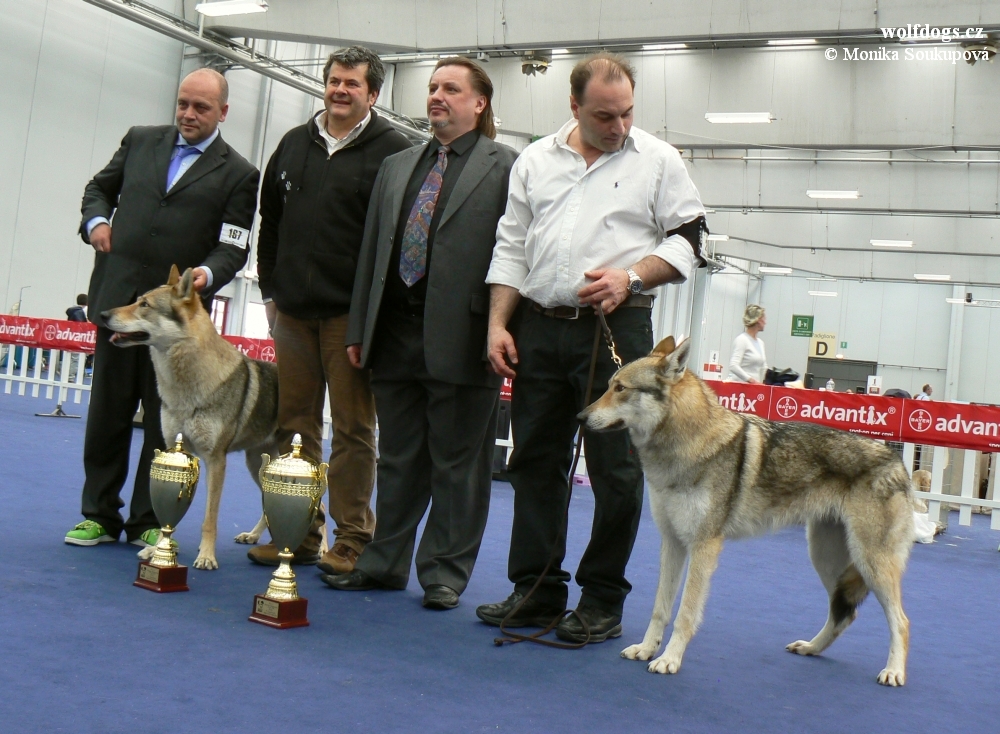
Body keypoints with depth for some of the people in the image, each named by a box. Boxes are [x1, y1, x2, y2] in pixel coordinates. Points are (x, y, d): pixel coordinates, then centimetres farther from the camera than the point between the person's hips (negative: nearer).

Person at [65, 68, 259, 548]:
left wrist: (206, 274, -23)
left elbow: (233, 249, -3)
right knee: (106, 413, 8)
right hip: (117, 299, 3)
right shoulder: (140, 141, 12)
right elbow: (100, 187, 23)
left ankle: (149, 522, 15)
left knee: (164, 422, 3)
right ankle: (100, 516, 20)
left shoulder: (238, 174, 1)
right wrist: (96, 220, 2)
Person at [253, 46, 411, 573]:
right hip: (292, 310, 6)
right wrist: (270, 288, 15)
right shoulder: (294, 144, 15)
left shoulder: (392, 151, -3)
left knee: (352, 428, -1)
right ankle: (299, 534, 18)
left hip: (352, 313, -5)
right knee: (295, 423, 9)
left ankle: (353, 538, 8)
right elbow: (269, 220, 21)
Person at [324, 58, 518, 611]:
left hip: (459, 339, -5)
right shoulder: (396, 167, 19)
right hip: (396, 333, 6)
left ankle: (445, 574, 16)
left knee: (456, 464, 4)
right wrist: (359, 328, 12)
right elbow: (371, 249, 17)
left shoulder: (506, 167, 1)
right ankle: (385, 563, 25)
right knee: (397, 458, 14)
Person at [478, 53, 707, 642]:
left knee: (616, 469, -2)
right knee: (535, 460, 8)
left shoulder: (658, 160, 4)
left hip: (617, 328, -3)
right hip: (540, 328, 4)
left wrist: (630, 275, -14)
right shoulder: (535, 161, 13)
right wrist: (498, 323, 5)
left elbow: (688, 241, 2)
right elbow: (511, 248, 14)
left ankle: (604, 601, 11)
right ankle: (536, 592, 19)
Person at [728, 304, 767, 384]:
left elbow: (764, 368, 24)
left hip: (755, 386, 8)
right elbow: (733, 366, -20)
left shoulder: (760, 342, 17)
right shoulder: (741, 339, -8)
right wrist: (751, 380, -27)